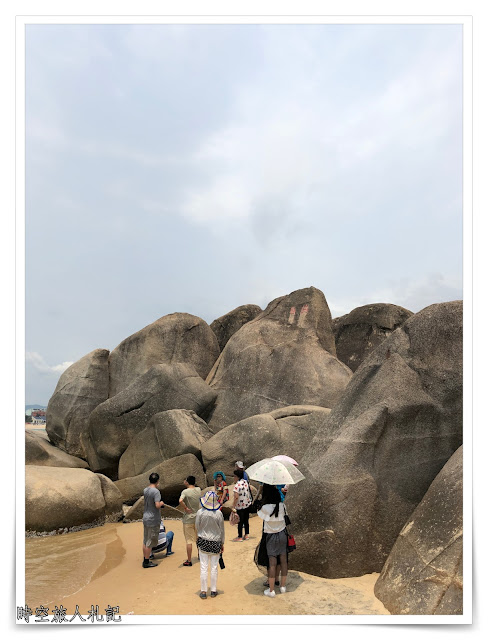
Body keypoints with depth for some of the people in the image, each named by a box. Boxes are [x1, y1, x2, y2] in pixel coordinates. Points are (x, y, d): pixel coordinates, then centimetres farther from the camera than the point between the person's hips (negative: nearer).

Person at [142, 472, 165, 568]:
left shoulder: (145, 490, 4)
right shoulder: (156, 492, -20)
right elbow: (157, 505, -28)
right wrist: (161, 503, -5)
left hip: (145, 518, 8)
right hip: (153, 520, -8)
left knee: (145, 540, 15)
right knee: (150, 542, 2)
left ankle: (145, 560, 25)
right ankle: (147, 562, 9)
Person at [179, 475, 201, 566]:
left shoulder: (185, 491, -15)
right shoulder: (198, 490, 0)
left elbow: (180, 500, -33)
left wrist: (186, 508, -20)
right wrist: (187, 485, 16)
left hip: (188, 519, -5)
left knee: (189, 541, 0)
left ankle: (189, 561, 5)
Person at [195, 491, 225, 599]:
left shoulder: (200, 512, -14)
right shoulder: (219, 513, -13)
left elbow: (197, 527, -2)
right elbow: (222, 530, -3)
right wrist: (222, 543, 9)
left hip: (203, 542, 0)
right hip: (215, 542, 0)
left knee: (204, 567, 9)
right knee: (214, 567, 12)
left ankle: (203, 591, 16)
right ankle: (213, 591, 21)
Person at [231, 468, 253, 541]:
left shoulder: (237, 485, -21)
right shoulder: (246, 482, 2)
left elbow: (236, 497, -27)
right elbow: (249, 492, 14)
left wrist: (233, 507, -24)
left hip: (240, 506, -7)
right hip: (248, 504, 7)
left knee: (240, 521, 3)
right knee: (246, 520, 16)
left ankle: (240, 537, 10)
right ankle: (246, 535, 24)